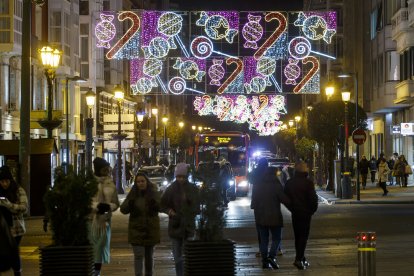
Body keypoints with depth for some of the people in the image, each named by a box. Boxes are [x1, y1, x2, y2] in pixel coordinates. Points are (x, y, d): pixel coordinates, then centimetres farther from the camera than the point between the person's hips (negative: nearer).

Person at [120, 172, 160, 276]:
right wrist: (129, 204, -23)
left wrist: (155, 203, -29)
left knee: (149, 255, 14)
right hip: (136, 228, -1)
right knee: (138, 255, -12)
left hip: (151, 229, 1)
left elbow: (160, 207, -8)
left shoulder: (153, 193, 1)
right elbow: (123, 209, -3)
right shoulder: (133, 194, 0)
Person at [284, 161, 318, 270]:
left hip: (295, 212, 5)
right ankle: (299, 259, -15)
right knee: (304, 235, -4)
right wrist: (313, 209, 3)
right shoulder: (308, 182, -13)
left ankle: (301, 258, 20)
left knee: (297, 236, 14)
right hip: (305, 212, -5)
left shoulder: (289, 182, 3)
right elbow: (313, 198, -14)